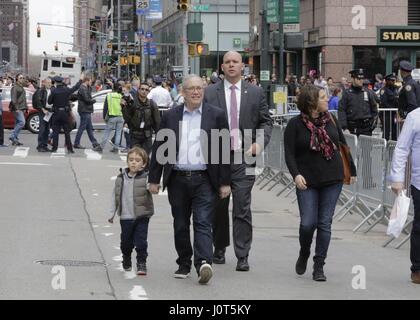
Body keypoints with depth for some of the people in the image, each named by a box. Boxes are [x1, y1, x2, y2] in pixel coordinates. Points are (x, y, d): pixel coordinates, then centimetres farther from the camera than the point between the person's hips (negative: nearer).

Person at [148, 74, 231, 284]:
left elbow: (224, 149, 2)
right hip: (177, 179, 3)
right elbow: (159, 149, 10)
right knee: (180, 225, 10)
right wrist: (154, 179, 6)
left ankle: (203, 263, -22)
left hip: (204, 180, -3)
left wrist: (225, 182, -1)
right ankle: (184, 264, 22)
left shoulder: (216, 115, 2)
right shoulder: (170, 116, 7)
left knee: (203, 223, -12)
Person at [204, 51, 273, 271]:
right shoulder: (209, 93, 4)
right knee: (219, 207, 11)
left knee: (242, 208, -7)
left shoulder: (256, 93, 7)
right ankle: (219, 249, 27)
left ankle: (242, 256, -4)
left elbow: (266, 121, 10)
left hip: (244, 156, -1)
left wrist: (260, 143, -6)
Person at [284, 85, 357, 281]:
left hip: (332, 179, 3)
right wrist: (296, 174, -22)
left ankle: (319, 266, 10)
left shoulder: (330, 119, 5)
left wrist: (351, 171, 19)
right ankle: (304, 254, 23)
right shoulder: (295, 124, -5)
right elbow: (289, 153, -8)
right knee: (308, 223, -7)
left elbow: (343, 145, 15)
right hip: (307, 181, -3)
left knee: (325, 223, 1)